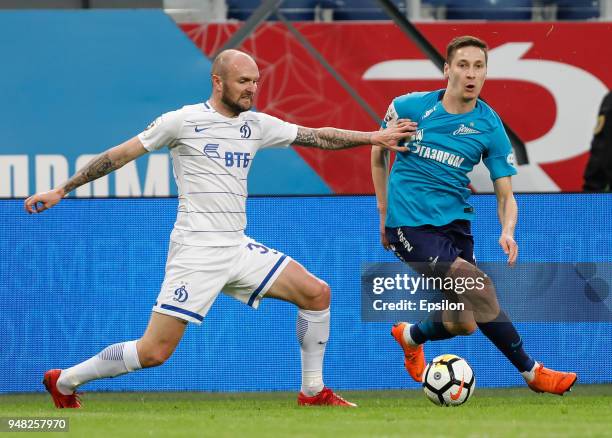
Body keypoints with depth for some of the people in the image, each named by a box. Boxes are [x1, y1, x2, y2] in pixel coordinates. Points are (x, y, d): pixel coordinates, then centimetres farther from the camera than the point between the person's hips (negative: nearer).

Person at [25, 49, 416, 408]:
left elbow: (315, 136, 15)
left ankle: (313, 392, 11)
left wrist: (372, 138, 4)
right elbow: (121, 154, -1)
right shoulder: (184, 121, -6)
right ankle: (64, 383, 5)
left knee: (317, 293, -1)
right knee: (155, 352, -12)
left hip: (238, 248, 7)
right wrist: (62, 191, 0)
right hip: (196, 251, -7)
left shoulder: (256, 125, 10)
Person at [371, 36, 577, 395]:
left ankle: (411, 337, 38)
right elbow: (379, 154, 12)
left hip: (455, 222, 4)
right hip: (410, 223, -4)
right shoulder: (409, 107, -6)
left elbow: (506, 194, -1)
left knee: (462, 323, 2)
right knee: (479, 287, -21)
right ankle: (532, 372, -8)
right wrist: (385, 212, 11)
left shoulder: (490, 127, -2)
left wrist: (508, 231, -21)